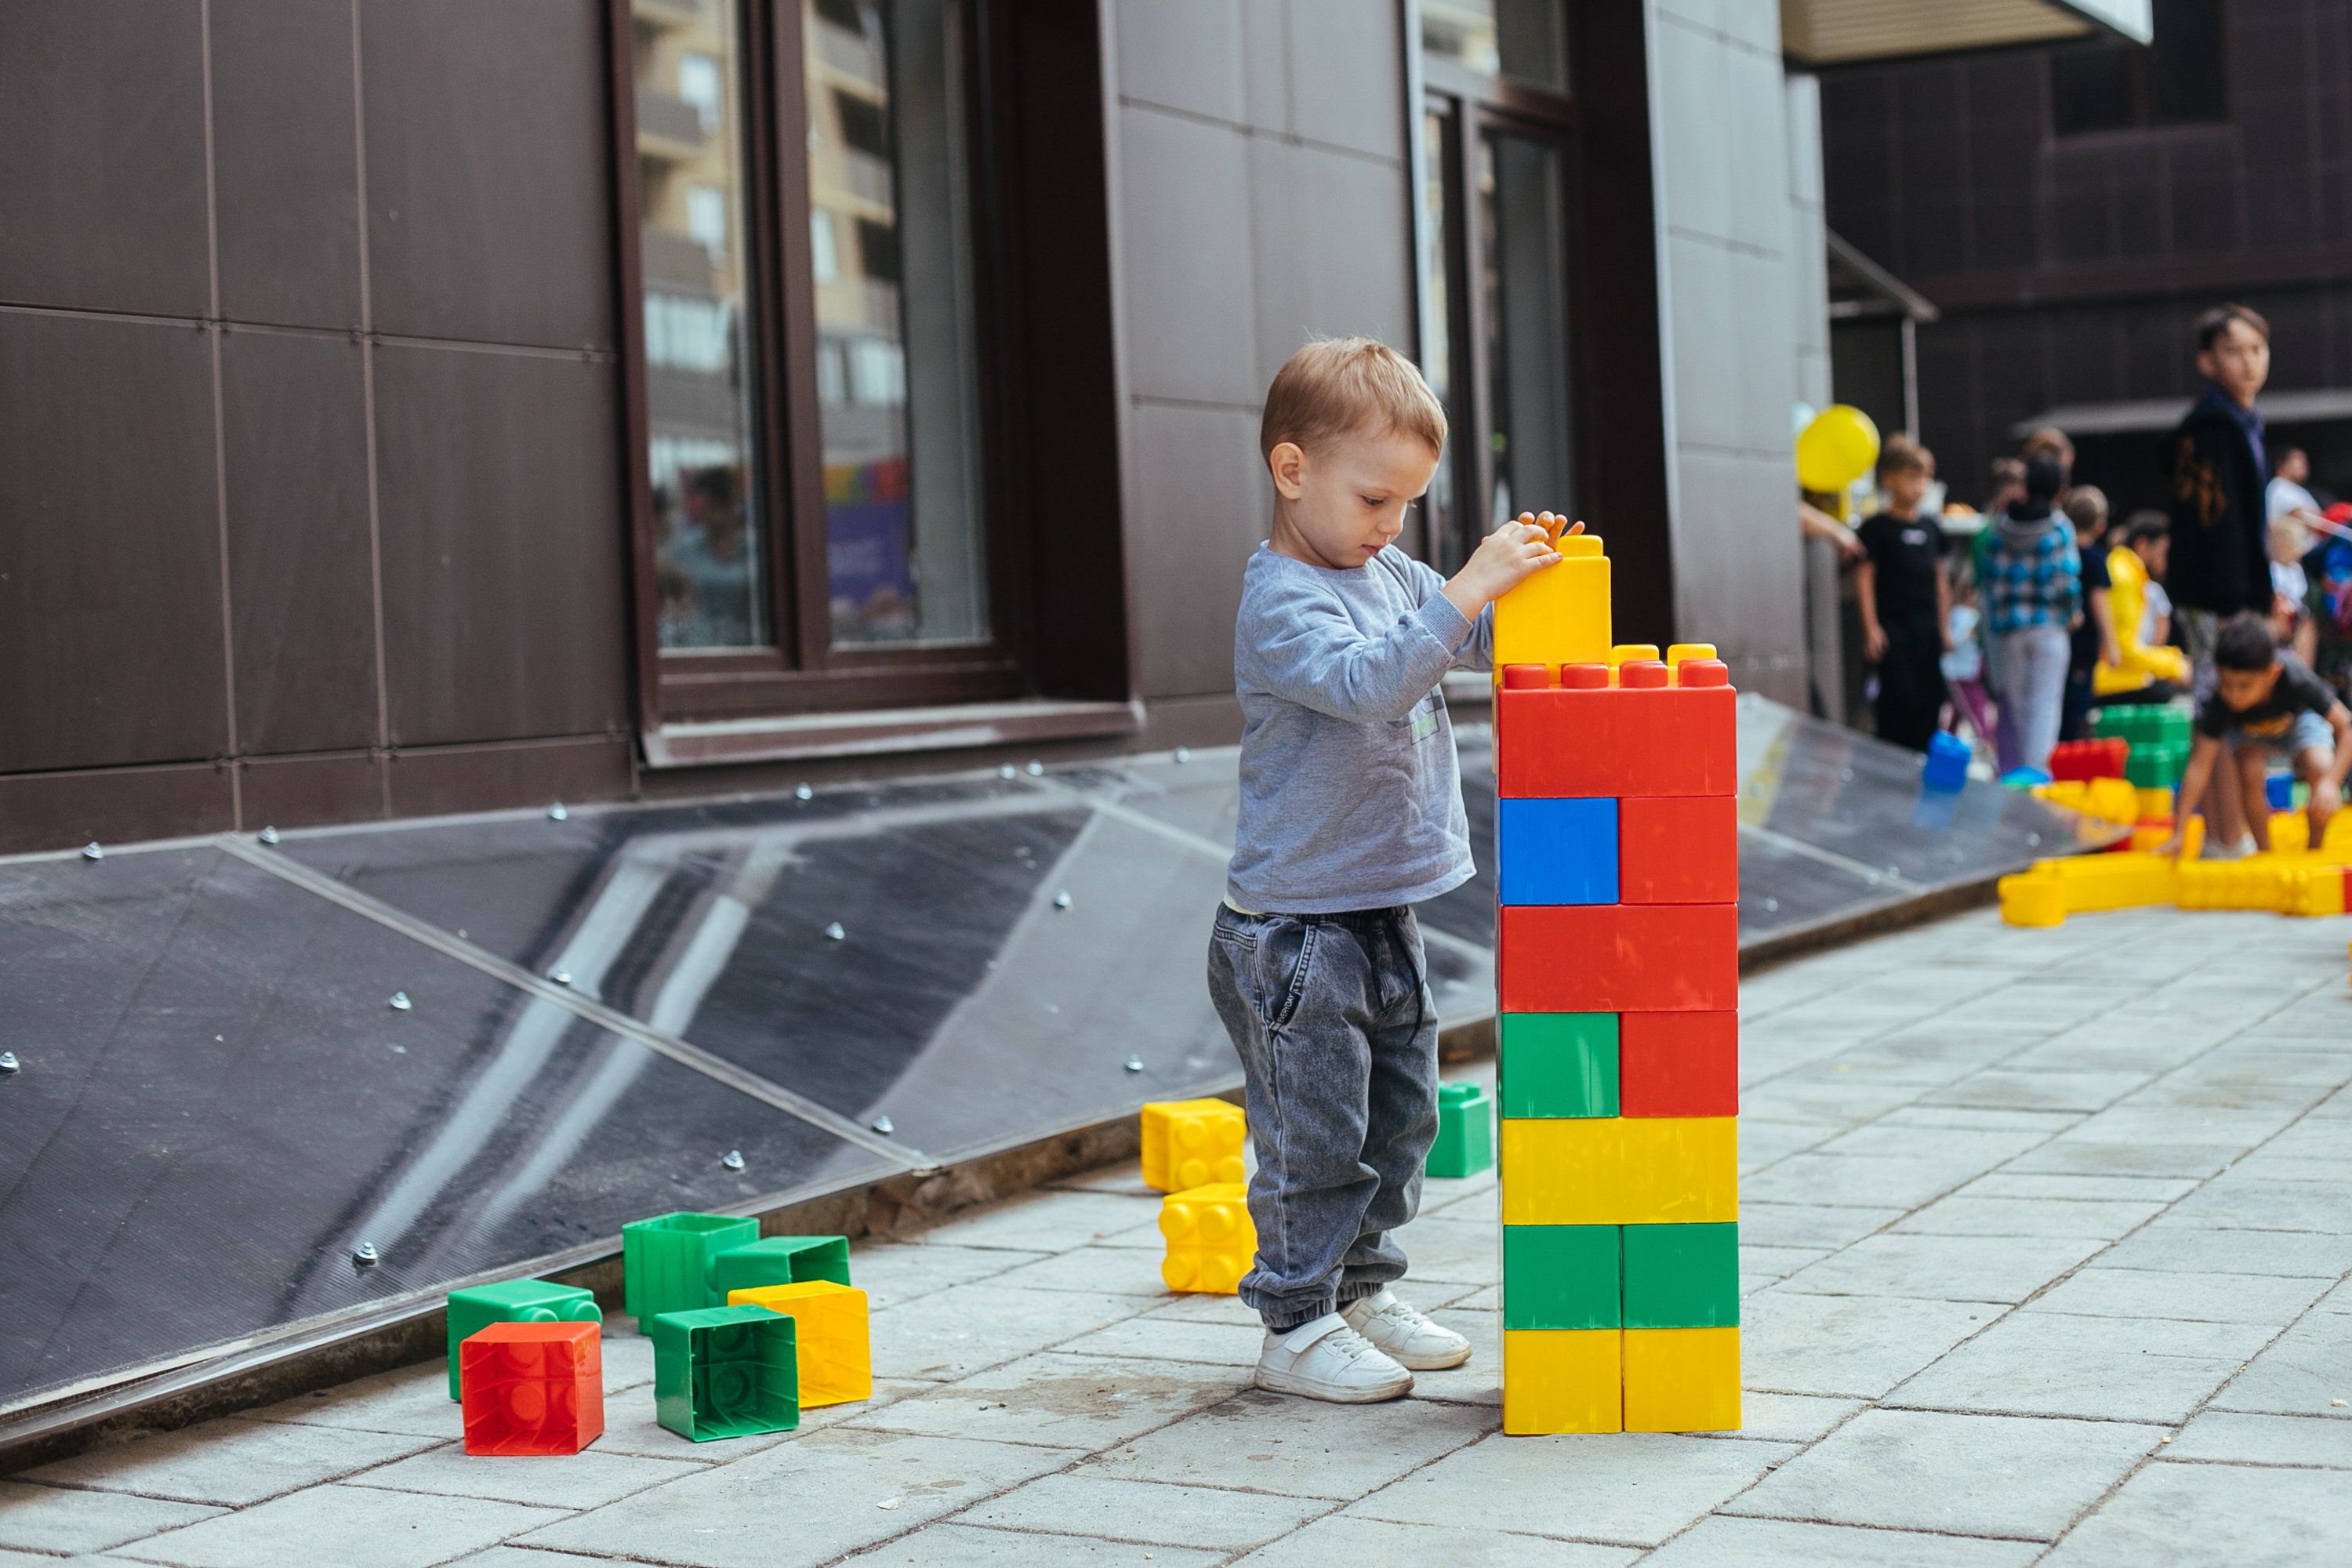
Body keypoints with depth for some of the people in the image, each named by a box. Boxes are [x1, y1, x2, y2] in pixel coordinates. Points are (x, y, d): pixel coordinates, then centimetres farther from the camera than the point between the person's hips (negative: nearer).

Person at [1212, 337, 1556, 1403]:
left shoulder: (1389, 575, 10)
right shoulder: (1279, 602, -17)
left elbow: (1481, 646, 16)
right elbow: (1368, 681, -31)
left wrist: (1526, 582, -3)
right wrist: (1468, 589, -36)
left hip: (1382, 912, 9)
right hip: (1296, 928, -9)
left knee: (1399, 1116, 17)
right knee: (1315, 1133, -3)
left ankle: (1363, 1293, 29)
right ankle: (1296, 1326, 8)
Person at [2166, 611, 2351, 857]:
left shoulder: (2296, 679, -40)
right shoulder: (2221, 702, -36)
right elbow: (2200, 766, -33)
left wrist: (2330, 783, -46)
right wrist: (2179, 832, -36)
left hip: (2298, 720, 0)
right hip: (2248, 732, 0)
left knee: (2320, 770, -26)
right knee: (2250, 772, -30)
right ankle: (2264, 852, -7)